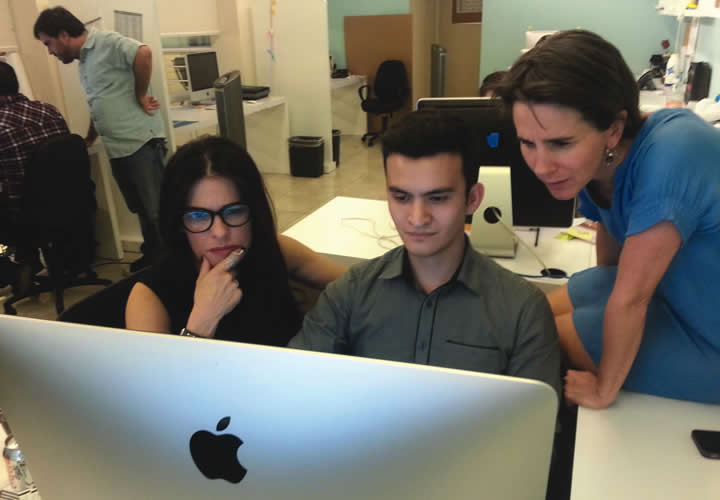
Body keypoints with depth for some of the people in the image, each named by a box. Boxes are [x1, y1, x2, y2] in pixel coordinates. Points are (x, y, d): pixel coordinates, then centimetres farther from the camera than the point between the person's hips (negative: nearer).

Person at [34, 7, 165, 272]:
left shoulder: (107, 43, -7)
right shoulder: (83, 62, 20)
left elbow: (143, 53, -25)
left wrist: (140, 96, -16)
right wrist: (87, 141, 25)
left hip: (142, 143, -9)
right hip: (117, 150, 9)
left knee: (158, 209, -5)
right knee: (142, 210, 17)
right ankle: (153, 257, 29)